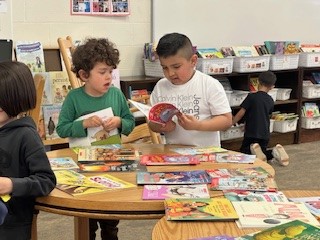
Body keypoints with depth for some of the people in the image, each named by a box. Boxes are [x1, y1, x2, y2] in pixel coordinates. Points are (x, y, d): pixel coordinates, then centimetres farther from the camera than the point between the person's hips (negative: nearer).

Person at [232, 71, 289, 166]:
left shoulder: (252, 96, -9)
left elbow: (241, 113, -10)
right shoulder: (271, 101, 7)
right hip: (265, 134, 5)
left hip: (251, 133, -4)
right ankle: (274, 152, -10)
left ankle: (253, 149, -22)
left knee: (243, 153, 11)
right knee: (262, 154, 22)